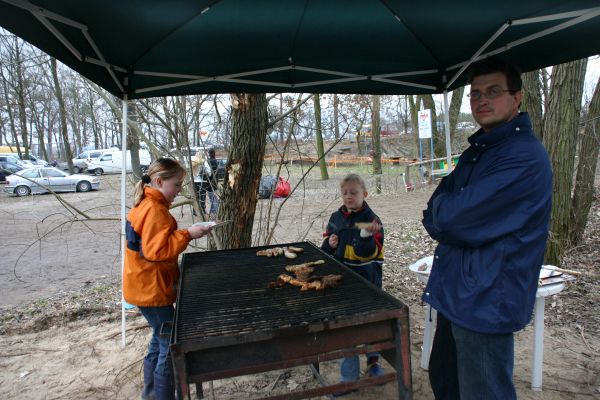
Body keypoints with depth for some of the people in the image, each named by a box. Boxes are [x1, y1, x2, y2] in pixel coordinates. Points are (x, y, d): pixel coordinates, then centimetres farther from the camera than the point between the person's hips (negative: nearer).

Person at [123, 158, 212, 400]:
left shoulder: (146, 205, 10)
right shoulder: (154, 210, -22)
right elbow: (157, 250, -28)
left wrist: (184, 234, 12)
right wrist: (188, 234, -26)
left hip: (146, 286, 11)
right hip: (151, 289, -11)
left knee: (161, 339, 22)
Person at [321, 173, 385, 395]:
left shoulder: (371, 219, -13)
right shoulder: (336, 218, 5)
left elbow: (369, 253, -22)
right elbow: (326, 247, 16)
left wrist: (367, 235, -39)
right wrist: (330, 244, -6)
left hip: (365, 281, -5)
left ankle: (373, 360, 35)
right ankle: (349, 376, 29)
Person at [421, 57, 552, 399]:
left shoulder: (525, 157, -20)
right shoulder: (478, 151, 11)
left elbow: (452, 219, -26)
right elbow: (436, 219, 10)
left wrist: (441, 208, -6)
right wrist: (450, 212, -10)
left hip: (486, 303, -9)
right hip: (457, 294, 9)